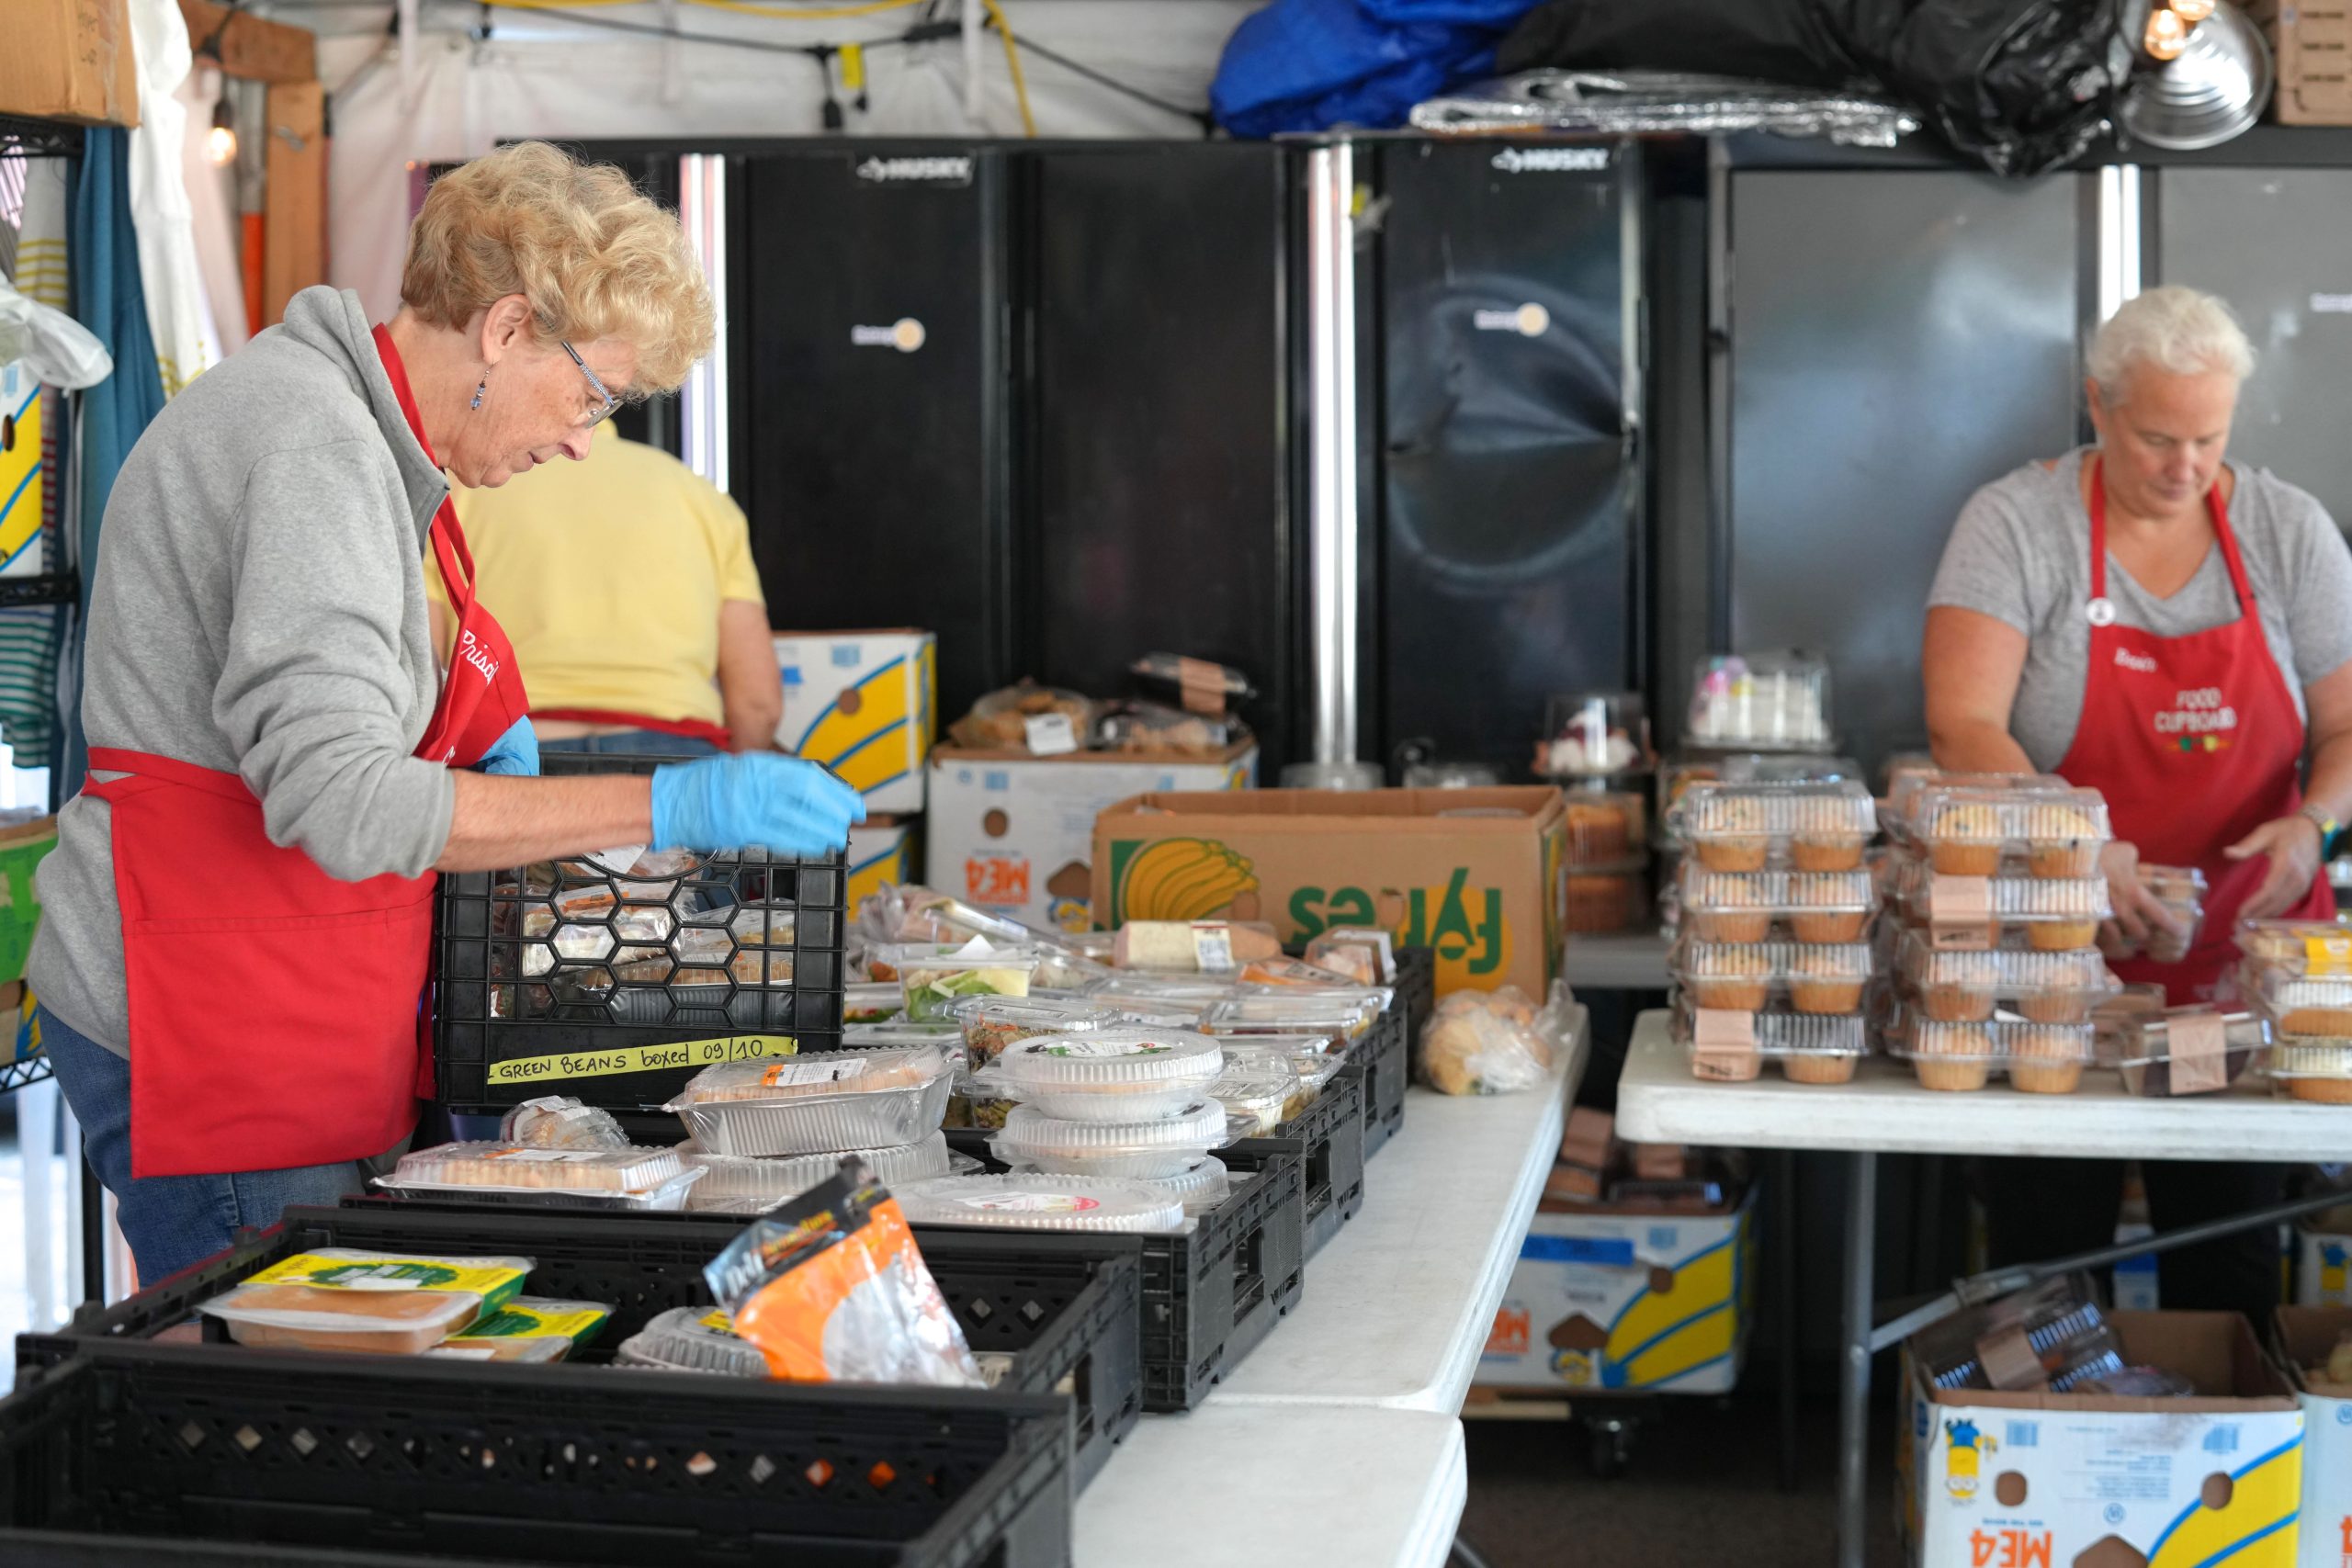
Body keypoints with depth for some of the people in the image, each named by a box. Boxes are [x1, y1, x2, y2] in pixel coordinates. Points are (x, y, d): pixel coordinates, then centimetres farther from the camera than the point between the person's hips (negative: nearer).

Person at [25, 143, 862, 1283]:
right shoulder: (318, 439, -19)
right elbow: (340, 800, -28)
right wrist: (668, 808, -28)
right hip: (214, 1031, -10)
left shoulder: (355, 424, 13)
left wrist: (476, 727, 11)